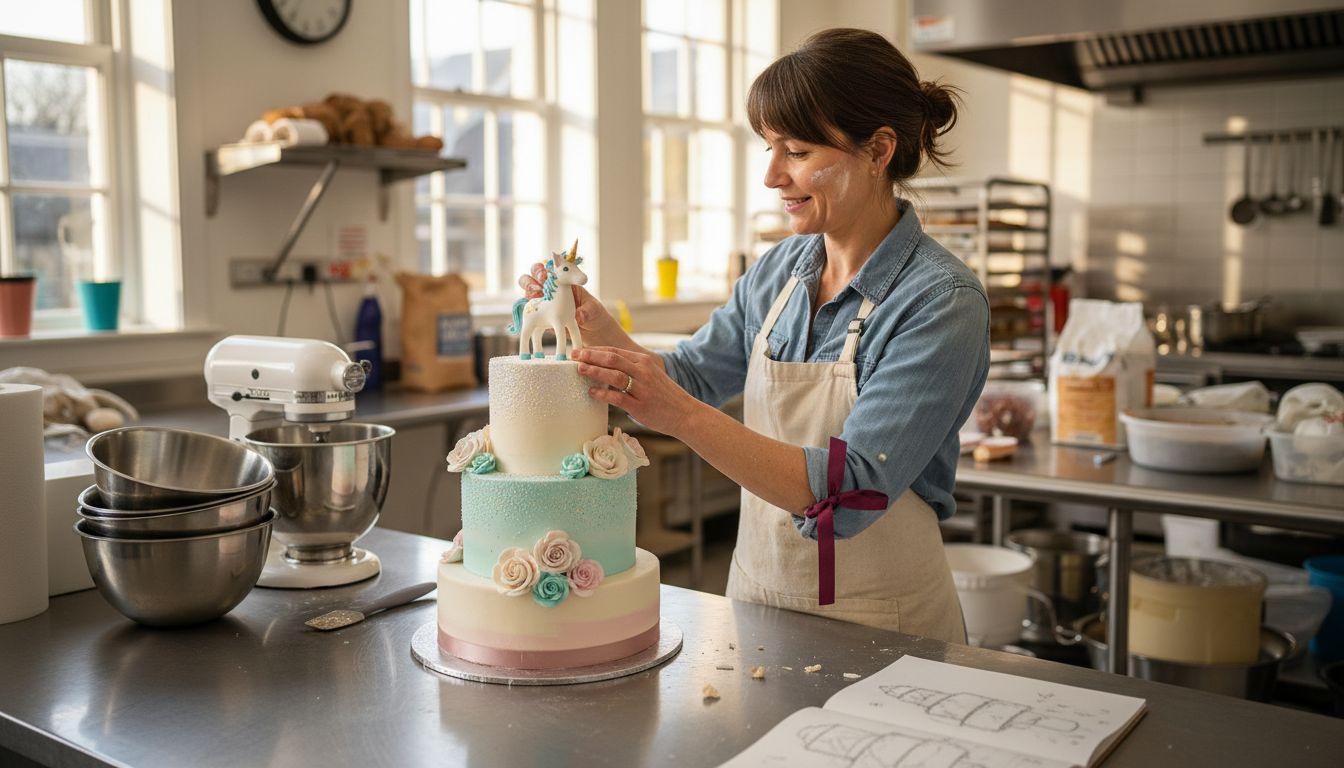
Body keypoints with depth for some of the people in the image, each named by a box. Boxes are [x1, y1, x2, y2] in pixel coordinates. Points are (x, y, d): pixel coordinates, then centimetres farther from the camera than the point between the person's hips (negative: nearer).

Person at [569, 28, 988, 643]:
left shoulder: (942, 301, -17)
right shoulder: (779, 270, 2)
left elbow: (849, 490, -25)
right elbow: (689, 377, 11)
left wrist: (682, 416, -33)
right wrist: (602, 333, -8)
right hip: (757, 597, 5)